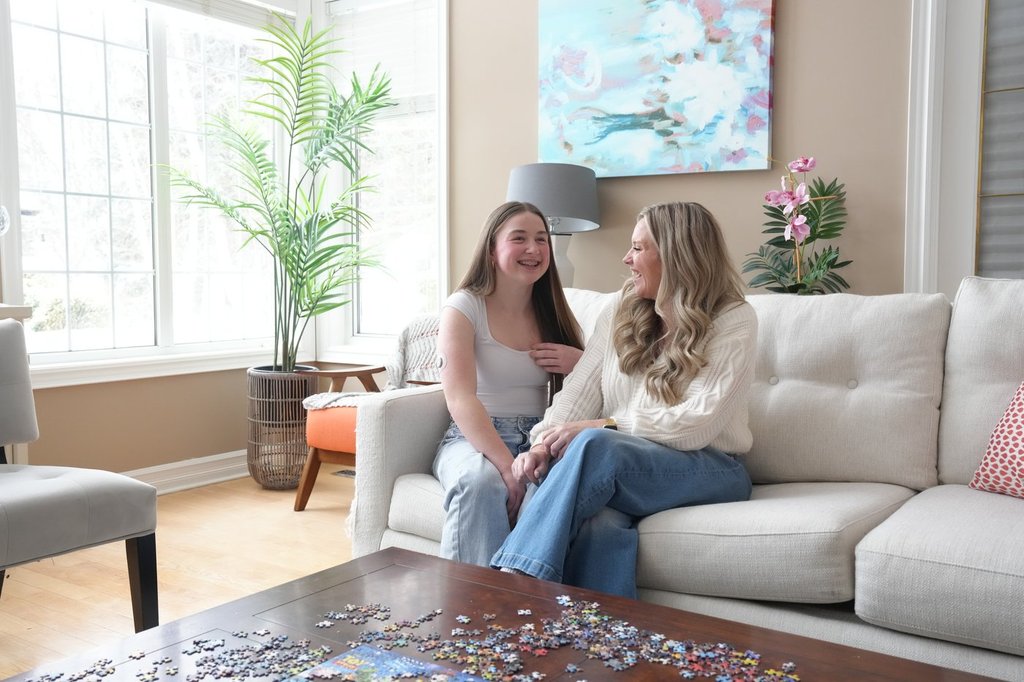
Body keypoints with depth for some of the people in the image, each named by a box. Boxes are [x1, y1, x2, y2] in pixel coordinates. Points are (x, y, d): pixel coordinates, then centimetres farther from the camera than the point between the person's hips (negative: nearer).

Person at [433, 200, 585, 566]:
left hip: (538, 441, 4)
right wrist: (507, 465, -28)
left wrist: (582, 364, -2)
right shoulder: (464, 308, -2)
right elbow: (460, 401, -16)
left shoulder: (553, 313, 14)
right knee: (482, 482, -39)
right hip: (472, 440, -3)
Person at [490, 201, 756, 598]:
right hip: (613, 468, 4)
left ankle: (514, 581, -35)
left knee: (595, 446, -35)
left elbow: (697, 423, -12)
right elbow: (580, 390, 4)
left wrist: (603, 428, -16)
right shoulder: (620, 313, 14)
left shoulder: (733, 321, -2)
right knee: (599, 527, -36)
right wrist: (544, 443, -15)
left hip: (707, 468, -3)